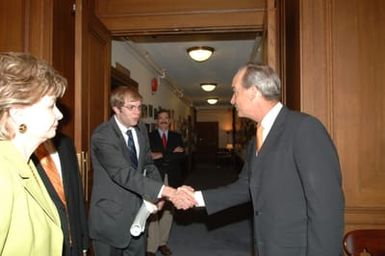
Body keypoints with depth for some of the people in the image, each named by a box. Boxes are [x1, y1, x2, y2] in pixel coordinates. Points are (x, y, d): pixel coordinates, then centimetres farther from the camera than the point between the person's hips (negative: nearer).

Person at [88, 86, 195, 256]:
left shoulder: (141, 129, 2)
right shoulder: (102, 135, -21)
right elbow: (124, 173, -32)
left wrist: (159, 194, -7)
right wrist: (167, 192, -42)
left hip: (137, 213, 6)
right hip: (111, 217, -6)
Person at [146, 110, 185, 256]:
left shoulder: (176, 137, 12)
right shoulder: (150, 137, 2)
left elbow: (181, 156, -2)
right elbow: (149, 156, -10)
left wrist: (162, 156, -12)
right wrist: (172, 154, -14)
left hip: (171, 179, 3)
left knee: (168, 211, 10)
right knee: (153, 213, -5)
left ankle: (162, 243, 25)